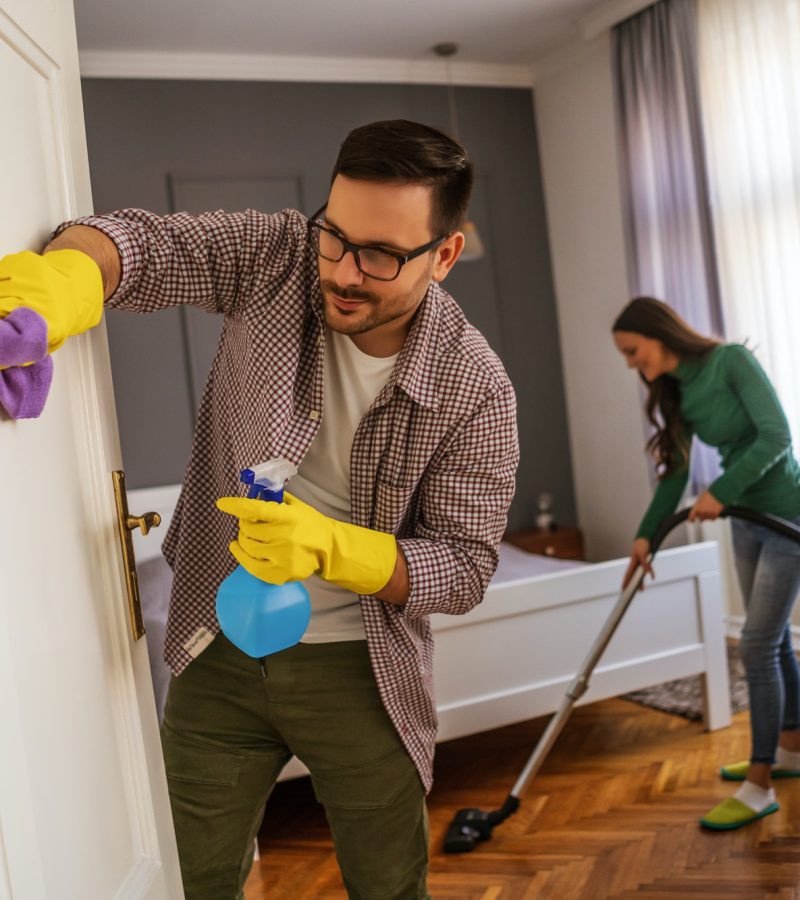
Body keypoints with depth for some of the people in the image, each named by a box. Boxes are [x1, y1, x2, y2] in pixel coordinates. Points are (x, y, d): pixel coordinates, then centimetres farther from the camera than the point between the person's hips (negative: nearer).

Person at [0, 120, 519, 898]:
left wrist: (327, 546, -33)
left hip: (358, 671, -1)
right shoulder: (275, 257, -13)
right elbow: (143, 243, -19)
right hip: (218, 654, 2)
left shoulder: (475, 389, -18)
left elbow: (464, 565, -16)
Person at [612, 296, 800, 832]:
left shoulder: (731, 361, -17)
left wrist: (721, 491, -25)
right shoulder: (678, 394, 5)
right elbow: (674, 475, 8)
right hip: (747, 520, 8)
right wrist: (646, 536, 0)